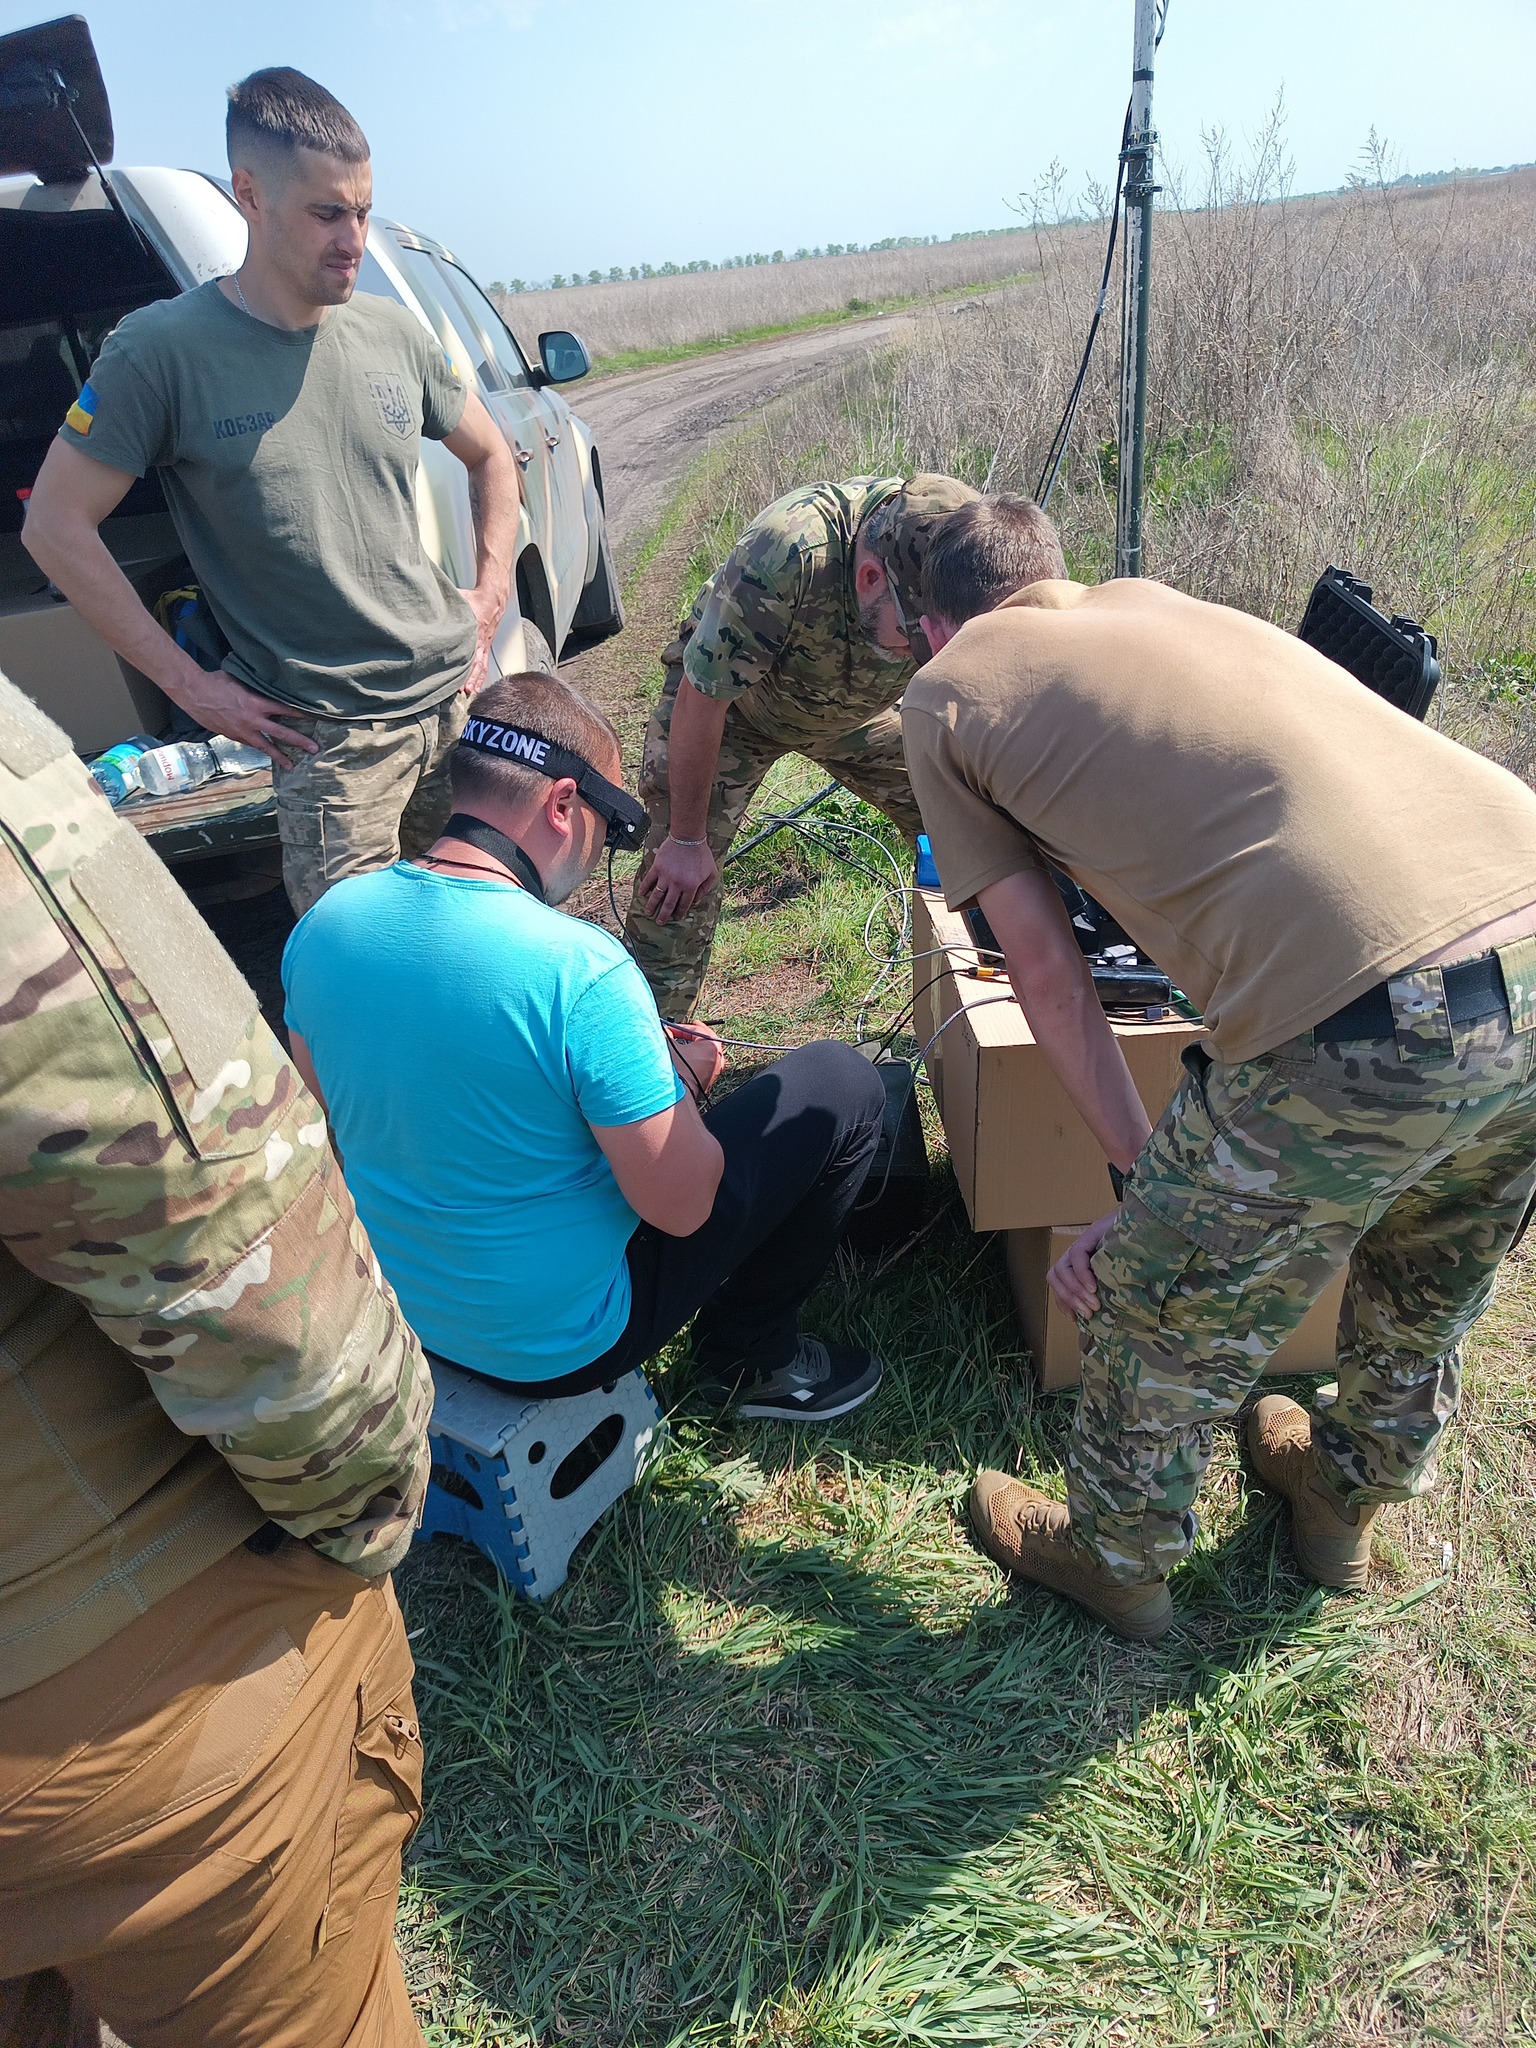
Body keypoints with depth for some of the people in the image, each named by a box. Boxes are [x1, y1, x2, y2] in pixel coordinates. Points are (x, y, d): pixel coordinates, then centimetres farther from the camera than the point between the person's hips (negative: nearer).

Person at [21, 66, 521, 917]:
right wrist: (192, 686, -7)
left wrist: (489, 596, 10)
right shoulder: (163, 349, -7)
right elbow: (54, 526, -4)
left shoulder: (393, 333, 6)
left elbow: (491, 456, 22)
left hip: (461, 695, 5)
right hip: (329, 737, -4)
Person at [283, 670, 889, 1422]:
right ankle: (750, 1359, 19)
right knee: (842, 1084, 1)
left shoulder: (326, 920, -9)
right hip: (557, 1343, -7)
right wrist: (682, 1075, -2)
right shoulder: (582, 967, -31)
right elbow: (680, 1207, -23)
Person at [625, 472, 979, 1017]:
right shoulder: (783, 557, -42)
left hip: (862, 706, 4)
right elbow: (702, 702, -31)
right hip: (728, 695, -3)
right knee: (677, 883, -16)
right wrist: (686, 840, -22)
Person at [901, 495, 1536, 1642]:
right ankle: (1350, 1499, 61)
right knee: (1432, 1285, 33)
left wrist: (1146, 1176, 19)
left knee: (1165, 1317, 21)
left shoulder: (946, 692, 11)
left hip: (1365, 1022, -7)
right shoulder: (1161, 600, 27)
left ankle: (1116, 1559, 48)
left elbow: (1049, 976, 9)